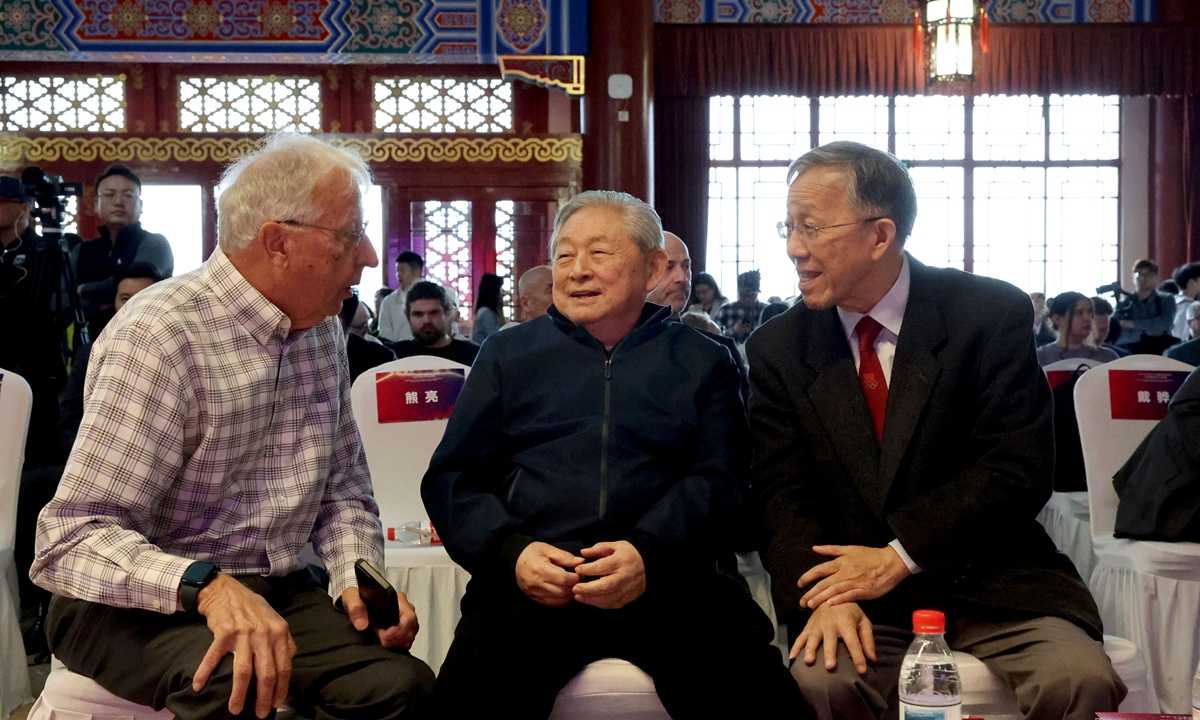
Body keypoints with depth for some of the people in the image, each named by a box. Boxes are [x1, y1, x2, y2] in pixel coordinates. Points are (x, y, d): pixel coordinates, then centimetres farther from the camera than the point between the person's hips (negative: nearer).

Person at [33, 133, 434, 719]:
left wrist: (358, 580, -6)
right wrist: (208, 587, -39)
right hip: (144, 601, -6)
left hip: (281, 592, 6)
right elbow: (74, 539, -23)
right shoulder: (160, 335, -17)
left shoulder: (322, 332, 10)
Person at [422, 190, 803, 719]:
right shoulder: (507, 355, 21)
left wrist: (650, 553, -14)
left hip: (665, 580, 0)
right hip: (531, 581, 0)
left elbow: (717, 479, 7)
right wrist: (510, 551, -7)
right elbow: (452, 477, 14)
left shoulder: (703, 362, 18)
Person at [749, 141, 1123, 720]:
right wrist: (826, 597, -19)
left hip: (993, 585, 0)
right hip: (863, 606, 1)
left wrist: (900, 557, -16)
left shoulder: (992, 316, -3)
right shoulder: (777, 350, 6)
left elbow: (1018, 470, -9)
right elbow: (783, 496, 0)